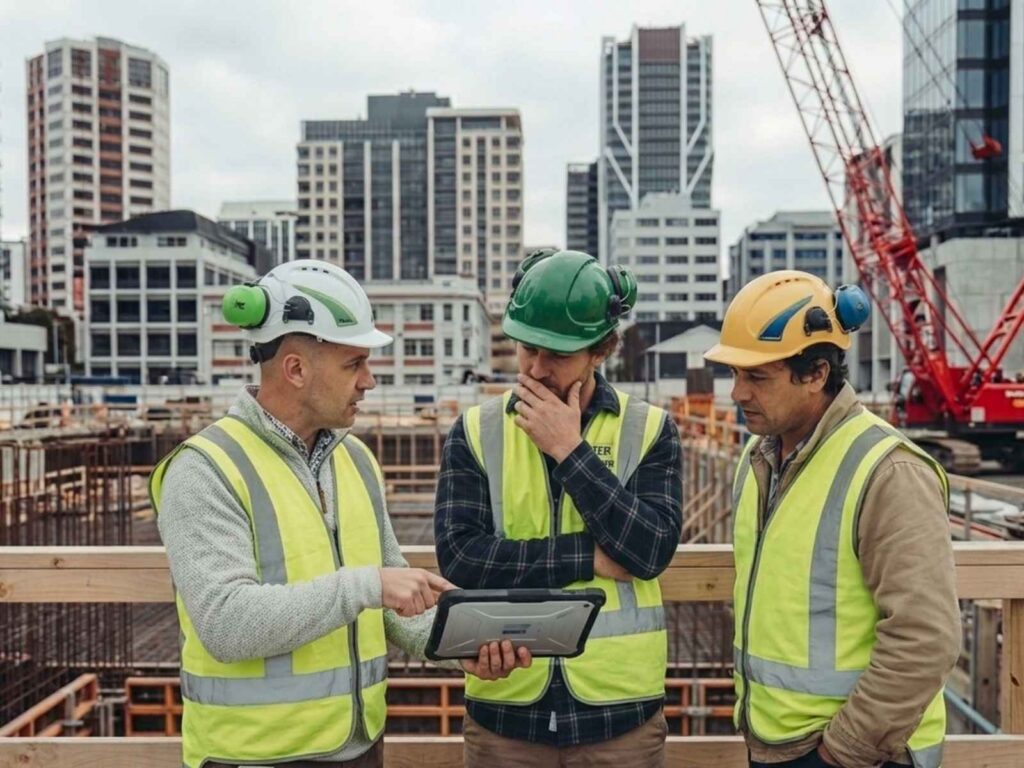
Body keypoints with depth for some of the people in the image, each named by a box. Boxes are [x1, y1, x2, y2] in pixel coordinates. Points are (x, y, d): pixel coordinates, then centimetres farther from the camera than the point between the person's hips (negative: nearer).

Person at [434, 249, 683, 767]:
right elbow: (458, 557, -11)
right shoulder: (475, 431, -1)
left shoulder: (648, 429, -2)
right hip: (504, 707, 1)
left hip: (619, 710, 0)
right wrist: (588, 555, -13)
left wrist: (570, 449, -15)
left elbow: (651, 551, -14)